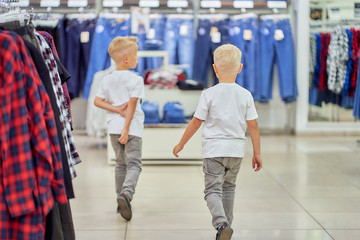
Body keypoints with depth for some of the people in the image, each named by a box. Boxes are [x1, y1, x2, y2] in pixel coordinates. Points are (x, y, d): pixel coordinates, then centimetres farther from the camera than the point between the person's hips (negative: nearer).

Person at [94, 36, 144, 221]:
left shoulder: (107, 80, 8)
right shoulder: (135, 79, -8)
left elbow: (97, 101, 0)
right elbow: (132, 105, -15)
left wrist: (116, 109, -3)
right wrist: (126, 129, -16)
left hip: (114, 127, 5)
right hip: (132, 127, -5)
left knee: (120, 164, 17)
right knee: (134, 164, -3)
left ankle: (121, 198, 20)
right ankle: (126, 193, -26)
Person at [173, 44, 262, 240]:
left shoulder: (209, 94, -7)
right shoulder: (245, 95, 0)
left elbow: (196, 122, -4)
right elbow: (253, 125, 0)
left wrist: (181, 144, 7)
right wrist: (257, 153, 7)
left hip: (213, 149, -3)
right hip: (236, 149, 3)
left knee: (213, 190, -2)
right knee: (228, 187, 20)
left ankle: (222, 224, -25)